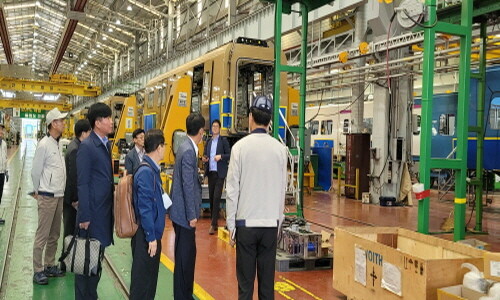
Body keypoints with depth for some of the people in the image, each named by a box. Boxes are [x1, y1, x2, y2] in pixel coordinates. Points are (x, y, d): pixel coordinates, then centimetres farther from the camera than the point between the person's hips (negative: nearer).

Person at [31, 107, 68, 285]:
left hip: (59, 195, 8)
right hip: (47, 197, -8)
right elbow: (35, 171, -8)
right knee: (42, 235, -1)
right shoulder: (44, 144, -13)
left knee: (54, 235, 14)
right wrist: (37, 192, 2)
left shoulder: (58, 144, 10)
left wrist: (61, 190, 11)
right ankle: (38, 271, 7)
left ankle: (50, 266, 25)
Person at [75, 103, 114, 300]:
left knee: (98, 255, 16)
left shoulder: (106, 144, 10)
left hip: (106, 209, 8)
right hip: (93, 211, -8)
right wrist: (84, 216, -16)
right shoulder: (87, 147, -14)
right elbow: (82, 184, -15)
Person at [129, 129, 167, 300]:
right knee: (142, 279, 2)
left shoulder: (153, 169, 8)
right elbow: (145, 208, -21)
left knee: (151, 275, 19)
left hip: (153, 231, 9)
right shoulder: (146, 172, -20)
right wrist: (151, 237, -19)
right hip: (146, 235, -9)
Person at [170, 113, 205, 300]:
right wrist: (192, 215, -17)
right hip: (184, 213, -10)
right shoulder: (188, 151, -18)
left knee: (187, 255, 17)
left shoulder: (187, 148, 11)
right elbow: (188, 186, -20)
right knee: (185, 257, 0)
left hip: (183, 212, 10)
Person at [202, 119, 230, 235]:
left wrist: (221, 156, -21)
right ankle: (214, 222, 17)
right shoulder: (208, 142, 15)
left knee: (216, 198, -11)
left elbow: (229, 155, -4)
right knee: (211, 198, 7)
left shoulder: (223, 140, 0)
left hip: (219, 173, -5)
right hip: (210, 172, 5)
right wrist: (204, 159, -2)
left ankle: (213, 224, -10)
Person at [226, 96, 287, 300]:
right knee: (267, 279, 10)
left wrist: (231, 224, 3)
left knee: (245, 280, 5)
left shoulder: (240, 146, -7)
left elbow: (232, 189, -5)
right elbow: (282, 188, 5)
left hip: (246, 222, -2)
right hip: (271, 222, 2)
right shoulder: (279, 148, 0)